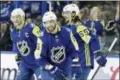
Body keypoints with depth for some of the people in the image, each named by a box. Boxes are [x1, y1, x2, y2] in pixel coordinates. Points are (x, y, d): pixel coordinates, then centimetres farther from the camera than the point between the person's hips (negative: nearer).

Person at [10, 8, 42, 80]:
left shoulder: (32, 28, -16)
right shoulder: (13, 33, 8)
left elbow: (41, 42, -19)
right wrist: (19, 63, 21)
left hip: (37, 63, -7)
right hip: (25, 64, 7)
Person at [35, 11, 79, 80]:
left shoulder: (66, 33, -13)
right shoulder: (42, 37, -17)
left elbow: (74, 50, -3)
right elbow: (40, 58, -16)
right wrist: (53, 69, -21)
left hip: (65, 70, 3)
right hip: (49, 71, -2)